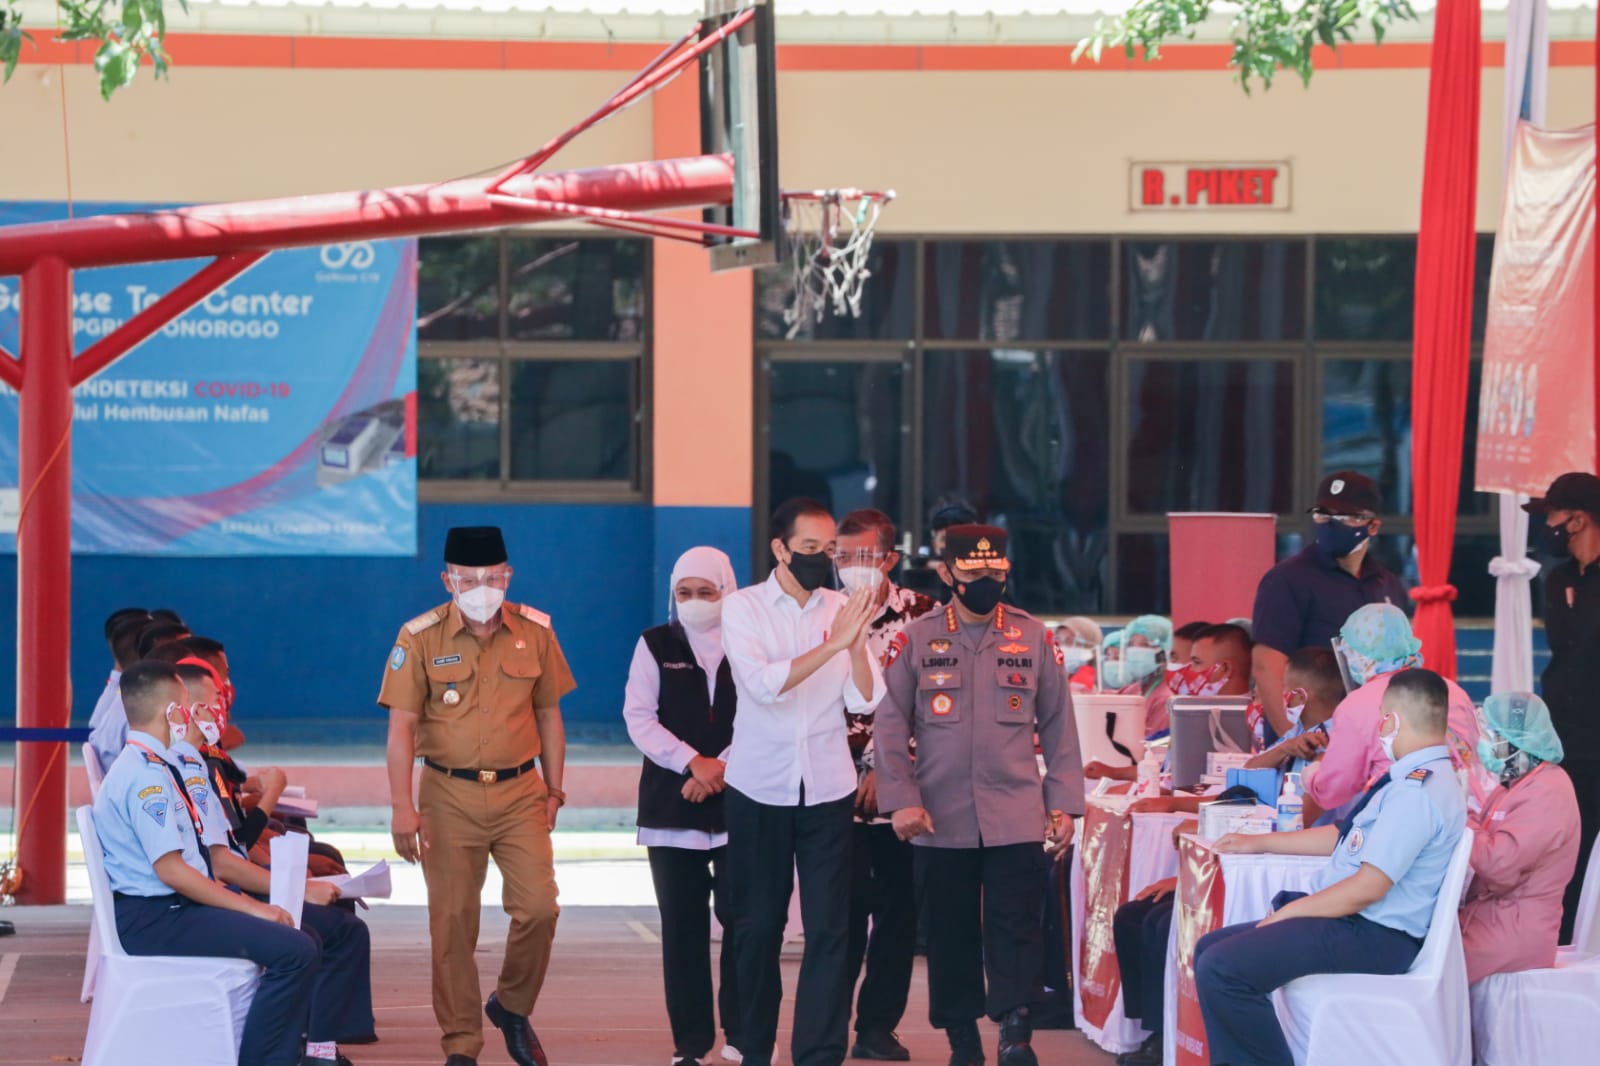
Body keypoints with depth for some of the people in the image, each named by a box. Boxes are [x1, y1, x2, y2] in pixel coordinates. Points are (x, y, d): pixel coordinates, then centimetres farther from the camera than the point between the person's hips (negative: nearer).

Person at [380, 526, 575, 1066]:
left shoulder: (535, 632, 2)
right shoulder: (420, 638, -6)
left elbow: (548, 715, 11)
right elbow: (401, 725, -7)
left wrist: (553, 791, 11)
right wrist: (402, 808, -13)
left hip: (520, 792, 2)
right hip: (450, 796, -2)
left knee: (539, 908, -8)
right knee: (453, 922, 0)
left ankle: (512, 1006, 18)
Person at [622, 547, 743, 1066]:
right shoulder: (655, 646, 8)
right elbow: (639, 718, -1)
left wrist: (721, 768, -13)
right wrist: (694, 762, -12)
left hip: (739, 804, -1)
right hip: (672, 805, 1)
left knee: (741, 917, -5)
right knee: (682, 926, 1)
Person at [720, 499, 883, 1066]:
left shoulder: (842, 608, 2)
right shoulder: (743, 608, -5)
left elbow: (864, 700, -5)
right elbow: (763, 684, -21)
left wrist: (856, 643, -22)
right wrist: (832, 643, -30)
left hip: (827, 789, 1)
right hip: (759, 789, -1)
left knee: (829, 929, -4)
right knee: (758, 924, 8)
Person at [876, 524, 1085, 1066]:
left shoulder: (1034, 637, 5)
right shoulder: (916, 640, 3)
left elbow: (1059, 725, 8)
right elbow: (891, 725, 2)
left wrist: (1063, 802, 4)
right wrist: (901, 798, -7)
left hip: (1016, 815, 0)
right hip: (941, 819, 0)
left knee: (1016, 927, -9)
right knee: (951, 933, 5)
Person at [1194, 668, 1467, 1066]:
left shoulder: (1417, 792, -20)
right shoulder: (1419, 778, 13)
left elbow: (1367, 888, -23)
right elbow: (1344, 836, 25)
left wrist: (1287, 912, -13)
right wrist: (1259, 843, 29)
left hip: (1373, 938, -11)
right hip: (1352, 922, 11)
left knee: (1221, 969, -23)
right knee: (1211, 948, 10)